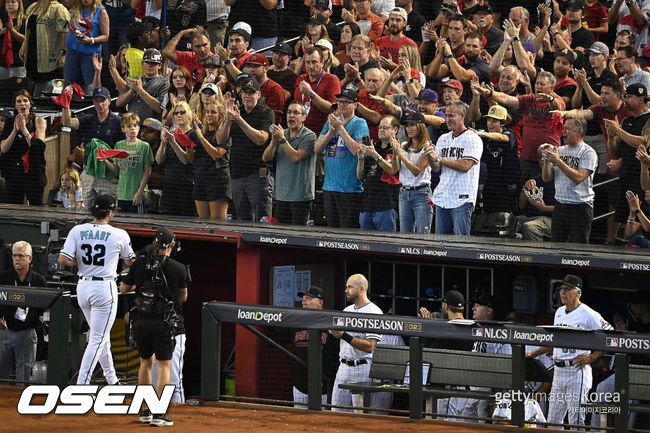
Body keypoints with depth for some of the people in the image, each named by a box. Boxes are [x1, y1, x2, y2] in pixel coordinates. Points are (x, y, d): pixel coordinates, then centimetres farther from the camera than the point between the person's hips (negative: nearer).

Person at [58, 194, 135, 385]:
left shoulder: (77, 231, -2)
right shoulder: (119, 235, -8)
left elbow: (63, 260, -10)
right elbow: (130, 261, 9)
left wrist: (80, 261, 8)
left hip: (83, 288, 5)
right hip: (105, 289, -5)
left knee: (101, 336, 20)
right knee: (97, 340, -2)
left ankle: (111, 379, 31)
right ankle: (81, 386, -9)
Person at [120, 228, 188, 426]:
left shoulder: (140, 263, -1)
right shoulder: (178, 268, -7)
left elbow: (123, 289, 9)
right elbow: (183, 297, 7)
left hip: (141, 322, 3)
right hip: (165, 323, -3)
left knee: (146, 362, 18)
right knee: (164, 365, 1)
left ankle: (145, 411, 21)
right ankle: (158, 413, -7)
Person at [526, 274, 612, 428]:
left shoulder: (588, 314, -9)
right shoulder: (559, 312, 16)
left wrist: (591, 357, -14)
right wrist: (532, 354, 22)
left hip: (578, 371, -8)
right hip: (559, 372, 8)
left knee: (576, 421, -9)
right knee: (553, 421, 8)